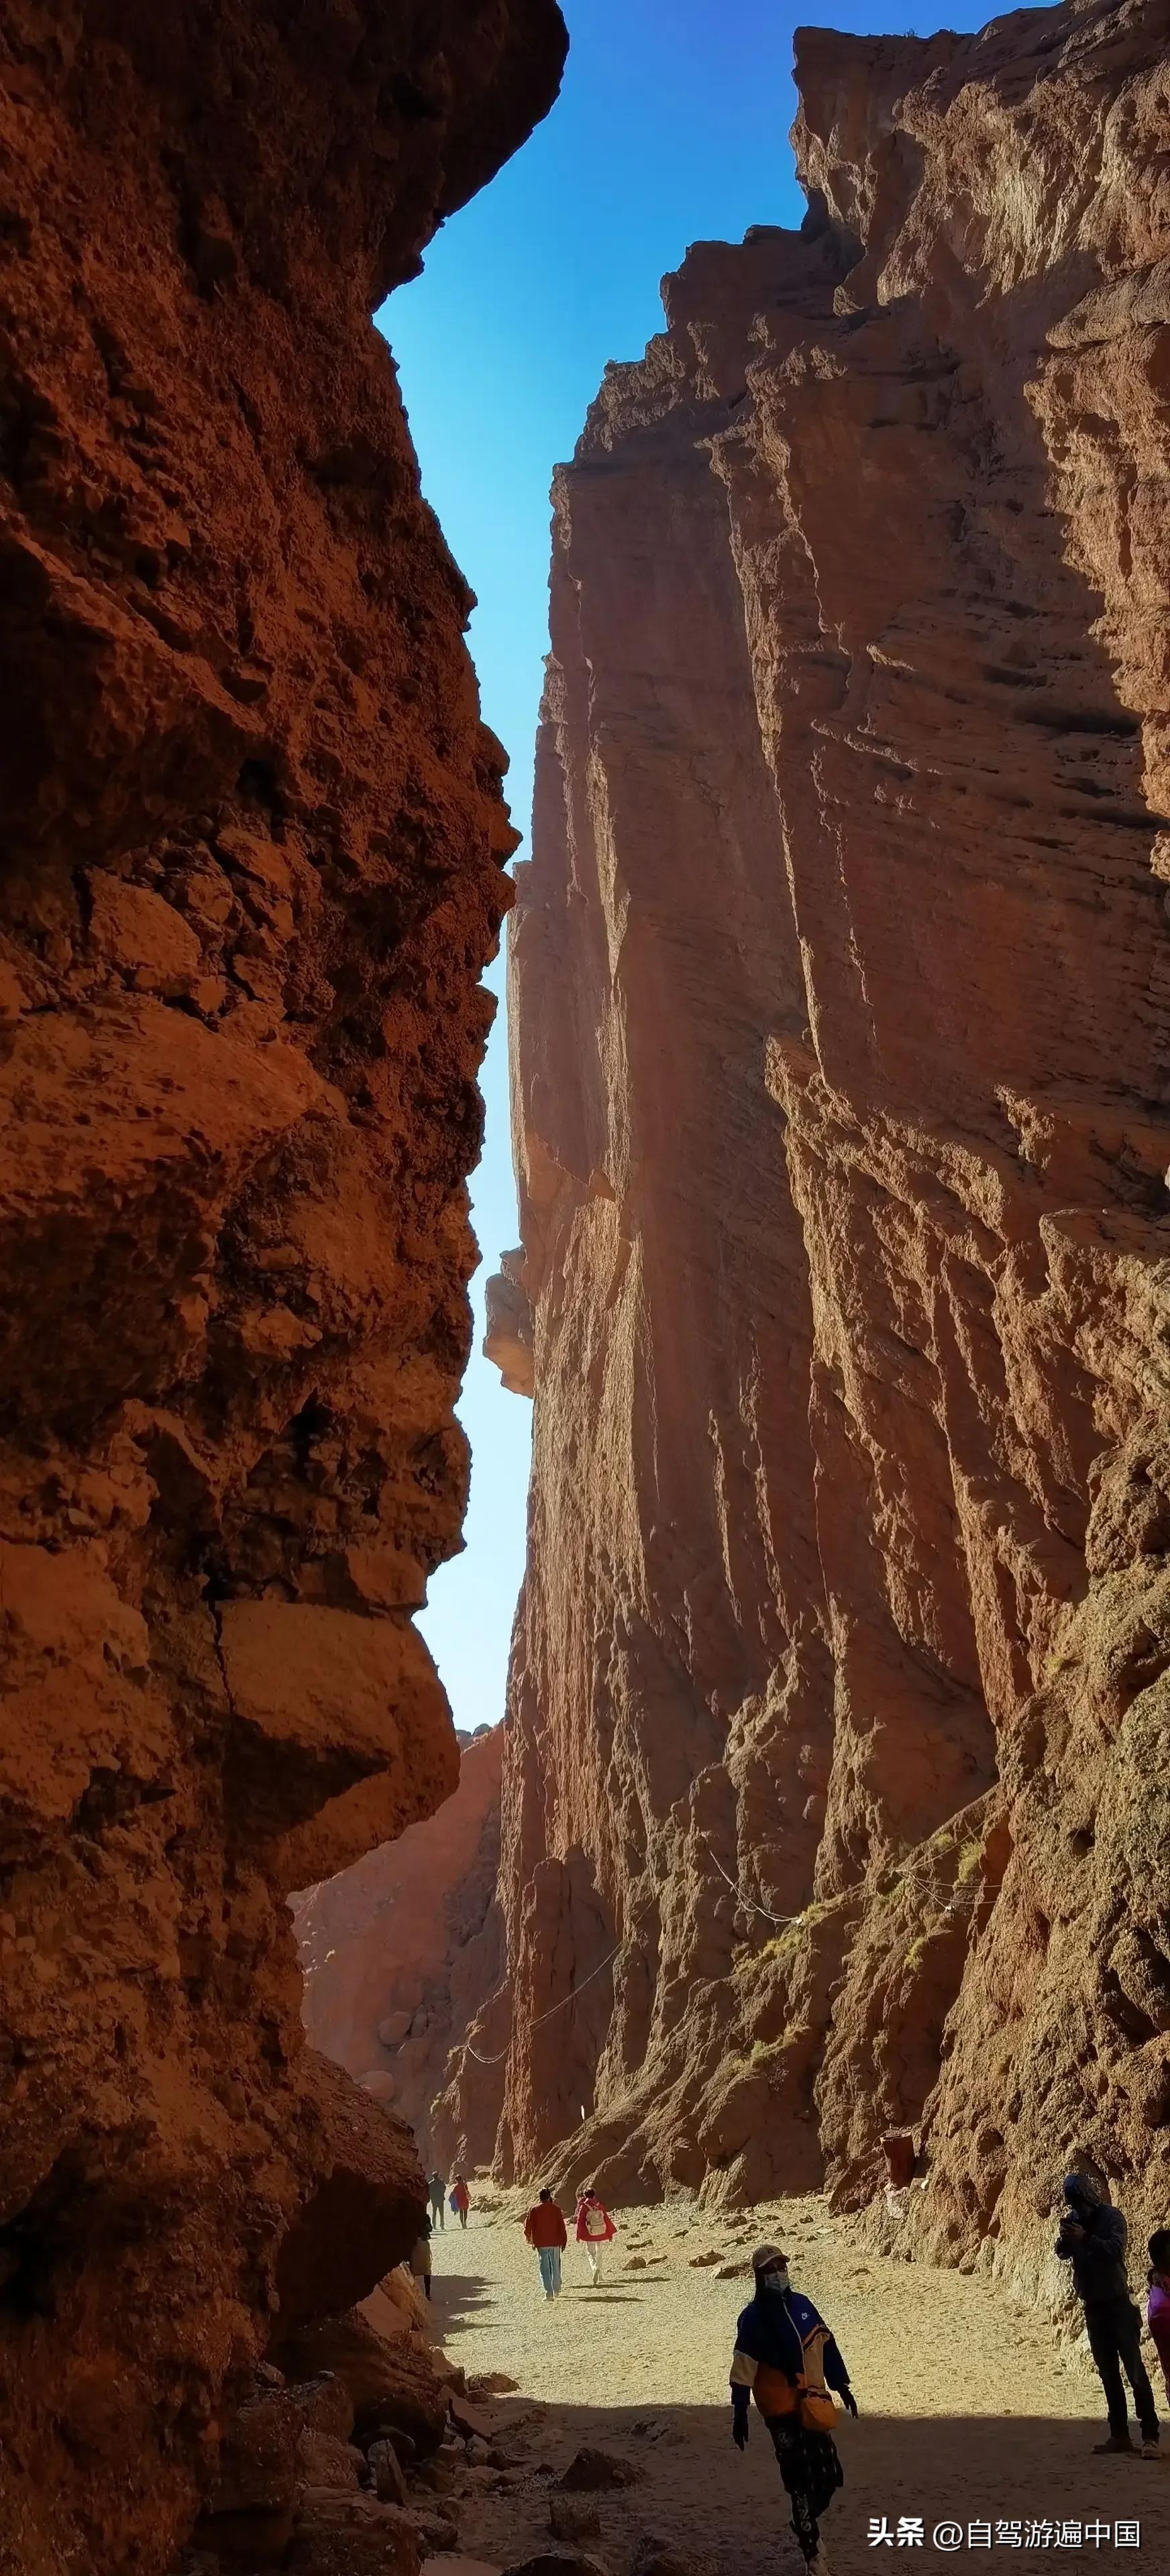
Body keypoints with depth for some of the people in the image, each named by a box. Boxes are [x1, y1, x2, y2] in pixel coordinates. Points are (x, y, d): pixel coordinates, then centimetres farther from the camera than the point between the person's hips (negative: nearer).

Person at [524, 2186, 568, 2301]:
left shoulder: (534, 2209, -3)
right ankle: (556, 2291, 21)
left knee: (545, 2269, 2)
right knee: (556, 2267, 15)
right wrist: (564, 2241, 8)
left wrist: (530, 2239, 16)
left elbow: (528, 2225, 0)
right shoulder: (556, 2208, 0)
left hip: (541, 2244, -2)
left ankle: (549, 2293, -5)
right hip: (555, 2243, 2)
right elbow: (561, 2227, 1)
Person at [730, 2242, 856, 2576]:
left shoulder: (801, 2304, 4)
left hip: (814, 2405, 5)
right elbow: (743, 2369, -13)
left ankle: (806, 2525, 36)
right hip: (782, 2410, -5)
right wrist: (739, 2414, -16)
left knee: (829, 2477, 9)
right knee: (802, 2482, -7)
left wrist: (842, 2387, 15)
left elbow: (827, 2346, 12)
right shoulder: (753, 2318, -12)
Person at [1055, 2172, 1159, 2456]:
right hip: (1093, 2305, 6)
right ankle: (1119, 2434, 15)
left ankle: (1150, 2435, -5)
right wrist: (1065, 2239, -18)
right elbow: (1063, 2254, 3)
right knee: (1107, 2372, 10)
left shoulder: (1110, 2216, -12)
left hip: (1117, 2302, -6)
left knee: (1134, 2368, -7)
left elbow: (1115, 2248, -24)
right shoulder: (1074, 2218, 4)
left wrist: (1085, 2238, -35)